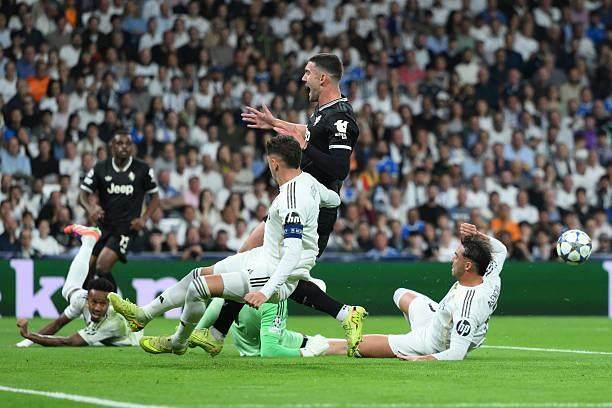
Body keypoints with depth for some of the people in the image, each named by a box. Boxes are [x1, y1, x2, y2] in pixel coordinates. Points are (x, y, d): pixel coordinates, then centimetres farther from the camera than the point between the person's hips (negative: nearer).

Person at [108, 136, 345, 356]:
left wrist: (266, 291, -38)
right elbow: (334, 199, 21)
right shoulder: (307, 180, 1)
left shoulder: (292, 202, -28)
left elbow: (293, 254, -34)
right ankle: (143, 315, 26)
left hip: (277, 274, -11)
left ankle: (177, 343, 9)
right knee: (199, 275, 15)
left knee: (199, 287, -16)